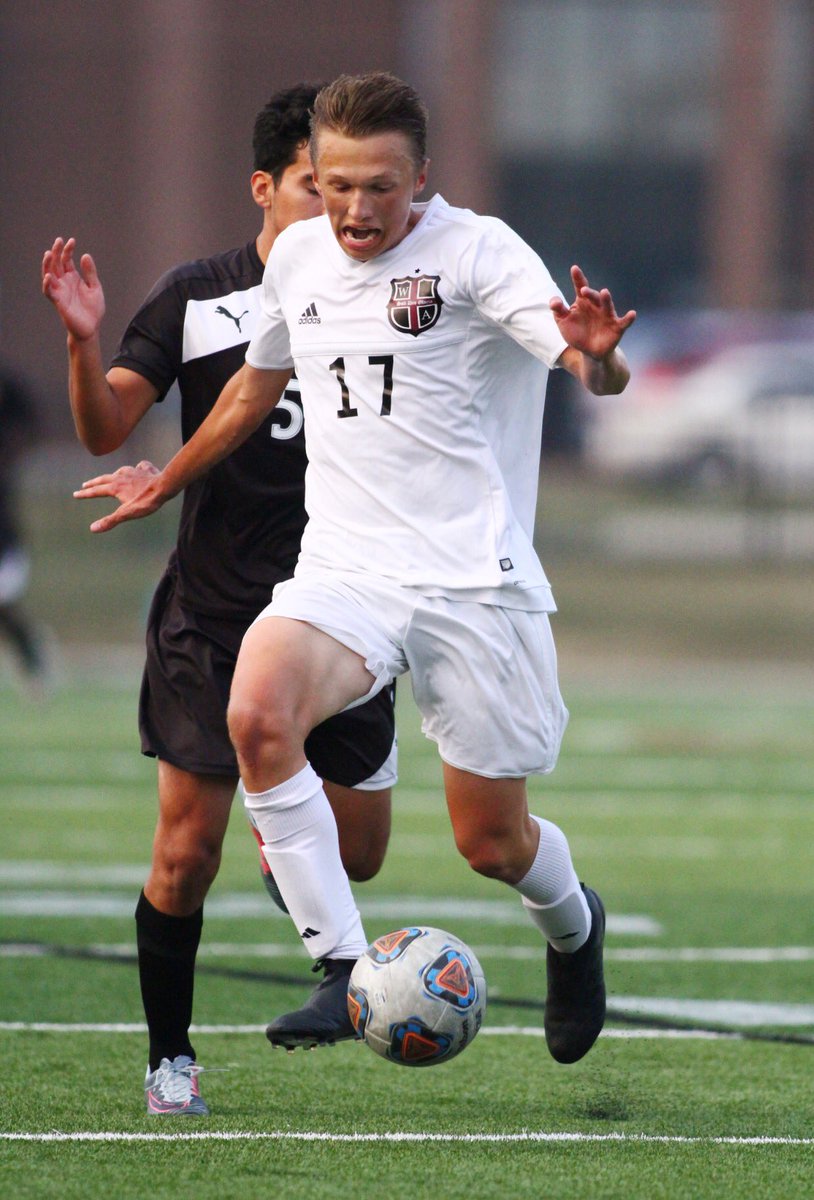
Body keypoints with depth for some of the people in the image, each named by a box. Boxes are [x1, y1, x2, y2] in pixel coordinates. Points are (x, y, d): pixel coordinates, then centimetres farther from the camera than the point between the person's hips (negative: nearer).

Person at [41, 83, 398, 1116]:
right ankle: (170, 1057, 11)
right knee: (185, 854, -6)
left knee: (357, 857, 4)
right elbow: (105, 428, -4)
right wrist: (84, 339, -25)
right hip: (212, 617, -2)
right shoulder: (196, 298, -2)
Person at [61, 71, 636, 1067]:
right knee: (257, 712, -29)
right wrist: (165, 483, 39)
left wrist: (595, 353, -43)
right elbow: (255, 386, 28)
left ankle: (573, 928, 40)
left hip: (474, 578, -3)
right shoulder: (297, 257, 8)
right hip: (344, 573, 4)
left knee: (492, 843, 2)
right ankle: (344, 973, -22)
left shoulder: (476, 250, -8)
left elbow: (599, 375, -19)